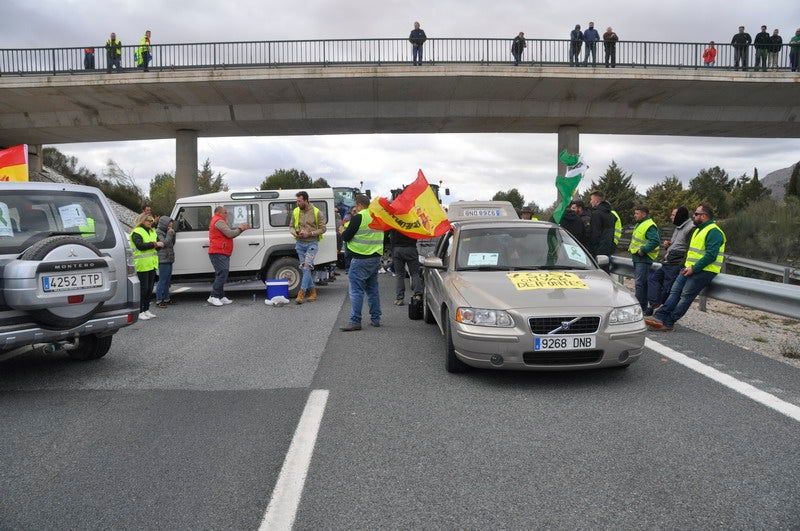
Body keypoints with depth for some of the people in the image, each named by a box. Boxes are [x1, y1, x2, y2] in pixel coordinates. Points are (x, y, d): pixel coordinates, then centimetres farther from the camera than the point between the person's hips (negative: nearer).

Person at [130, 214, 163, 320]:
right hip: (142, 265, -8)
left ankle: (146, 309, 19)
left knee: (150, 288, 10)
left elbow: (157, 246, 17)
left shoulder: (152, 232, 18)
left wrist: (158, 245, -6)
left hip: (152, 264, 8)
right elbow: (140, 245, -20)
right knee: (143, 288, -7)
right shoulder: (136, 232, -6)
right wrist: (154, 244, -18)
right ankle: (140, 311, -1)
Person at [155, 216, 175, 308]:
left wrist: (173, 234, 6)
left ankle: (166, 298, 21)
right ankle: (159, 300, -5)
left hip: (169, 260, 9)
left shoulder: (166, 232, 17)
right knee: (162, 280, -8)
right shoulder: (158, 232, -9)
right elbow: (164, 243, -20)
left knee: (167, 280, 14)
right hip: (163, 260, -9)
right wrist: (170, 233, -12)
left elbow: (172, 243, 19)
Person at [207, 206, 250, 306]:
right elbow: (230, 234, -19)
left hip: (222, 254, 11)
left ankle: (221, 296, 15)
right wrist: (240, 229, -4)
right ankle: (213, 297, -15)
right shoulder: (219, 221, -11)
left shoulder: (220, 221, 24)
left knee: (221, 275, 12)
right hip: (219, 253, -11)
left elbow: (230, 230, 18)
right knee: (222, 274, -15)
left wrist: (241, 228, 6)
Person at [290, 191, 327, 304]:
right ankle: (312, 291, 16)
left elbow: (322, 229, -5)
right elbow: (291, 226, 14)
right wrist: (294, 232, -9)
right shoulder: (295, 212, 6)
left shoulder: (317, 212, -6)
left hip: (312, 243, -5)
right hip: (300, 243, 5)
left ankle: (302, 292, -15)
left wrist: (309, 233, -17)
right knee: (305, 268, 7)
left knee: (307, 266, -16)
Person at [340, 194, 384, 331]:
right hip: (376, 258, 8)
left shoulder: (358, 218, -13)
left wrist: (343, 232, 13)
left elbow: (346, 236, -10)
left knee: (356, 290, -4)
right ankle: (375, 319, 19)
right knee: (373, 289, 15)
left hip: (361, 259, -8)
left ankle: (355, 321, -5)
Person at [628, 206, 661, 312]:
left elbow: (656, 241, -27)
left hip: (644, 259, -11)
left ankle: (640, 307, -8)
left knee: (640, 283, -11)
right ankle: (643, 306, 24)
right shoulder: (640, 224, 17)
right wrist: (632, 249, 14)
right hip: (637, 258, 11)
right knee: (639, 282, 16)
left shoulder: (650, 226, -16)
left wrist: (643, 250, -23)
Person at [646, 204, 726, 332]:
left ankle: (668, 324, -8)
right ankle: (660, 317, -4)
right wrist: (688, 266, 13)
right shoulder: (700, 229, 19)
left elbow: (711, 255, -22)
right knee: (674, 292, 1)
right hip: (690, 269, 10)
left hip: (703, 271, -10)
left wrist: (694, 269, -21)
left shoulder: (713, 232, -14)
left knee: (685, 296, -9)